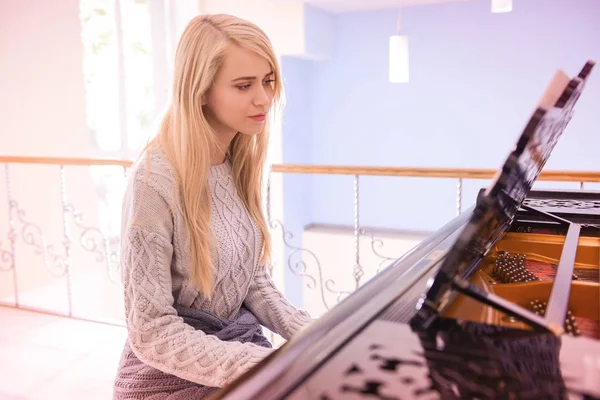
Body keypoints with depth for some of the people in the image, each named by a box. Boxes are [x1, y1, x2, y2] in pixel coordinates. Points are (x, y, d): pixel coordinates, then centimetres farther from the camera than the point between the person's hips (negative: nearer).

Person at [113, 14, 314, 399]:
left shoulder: (241, 163, -1)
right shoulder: (155, 179, -21)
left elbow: (254, 278, 5)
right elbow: (152, 333, -19)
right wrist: (274, 367, -24)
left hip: (239, 346, 6)